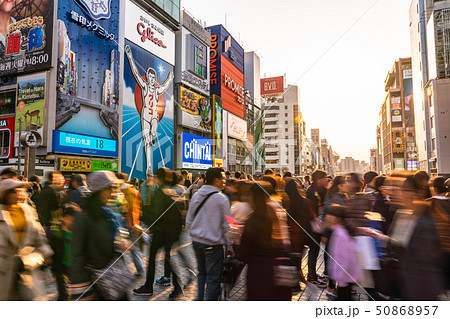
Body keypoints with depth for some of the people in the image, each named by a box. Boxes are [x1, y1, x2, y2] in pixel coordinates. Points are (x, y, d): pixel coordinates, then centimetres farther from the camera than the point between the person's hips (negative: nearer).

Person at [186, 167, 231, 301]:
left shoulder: (196, 196, 4)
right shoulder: (221, 198, -15)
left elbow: (188, 221, 12)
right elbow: (226, 225, -10)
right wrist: (229, 245, 2)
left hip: (196, 241, 7)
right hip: (213, 244, -7)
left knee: (201, 273, 23)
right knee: (213, 278, 4)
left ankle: (200, 298, 34)